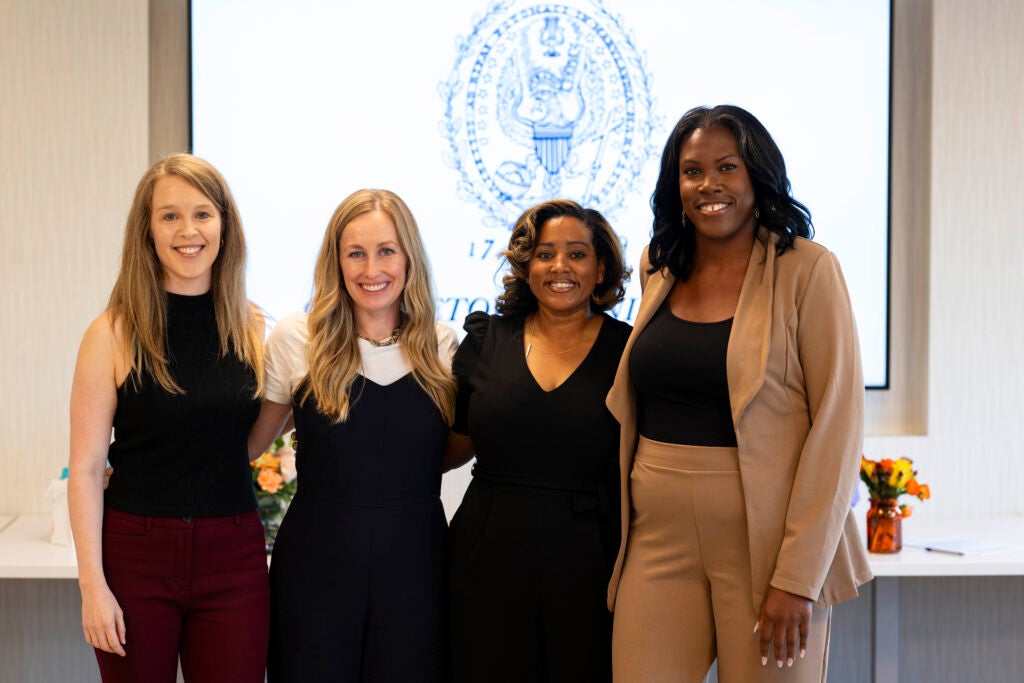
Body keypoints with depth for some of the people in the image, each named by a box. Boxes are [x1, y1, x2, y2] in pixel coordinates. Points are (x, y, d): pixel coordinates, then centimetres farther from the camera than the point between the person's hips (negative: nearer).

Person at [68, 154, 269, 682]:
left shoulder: (251, 329, 4)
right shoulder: (113, 334, -6)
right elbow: (85, 467, -6)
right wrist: (92, 583, -10)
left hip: (234, 557, 3)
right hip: (136, 553, -2)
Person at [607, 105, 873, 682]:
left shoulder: (806, 270, -6)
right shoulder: (660, 267, 9)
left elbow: (839, 422, -11)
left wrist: (798, 576, -15)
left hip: (764, 544, -4)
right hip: (660, 537, 4)